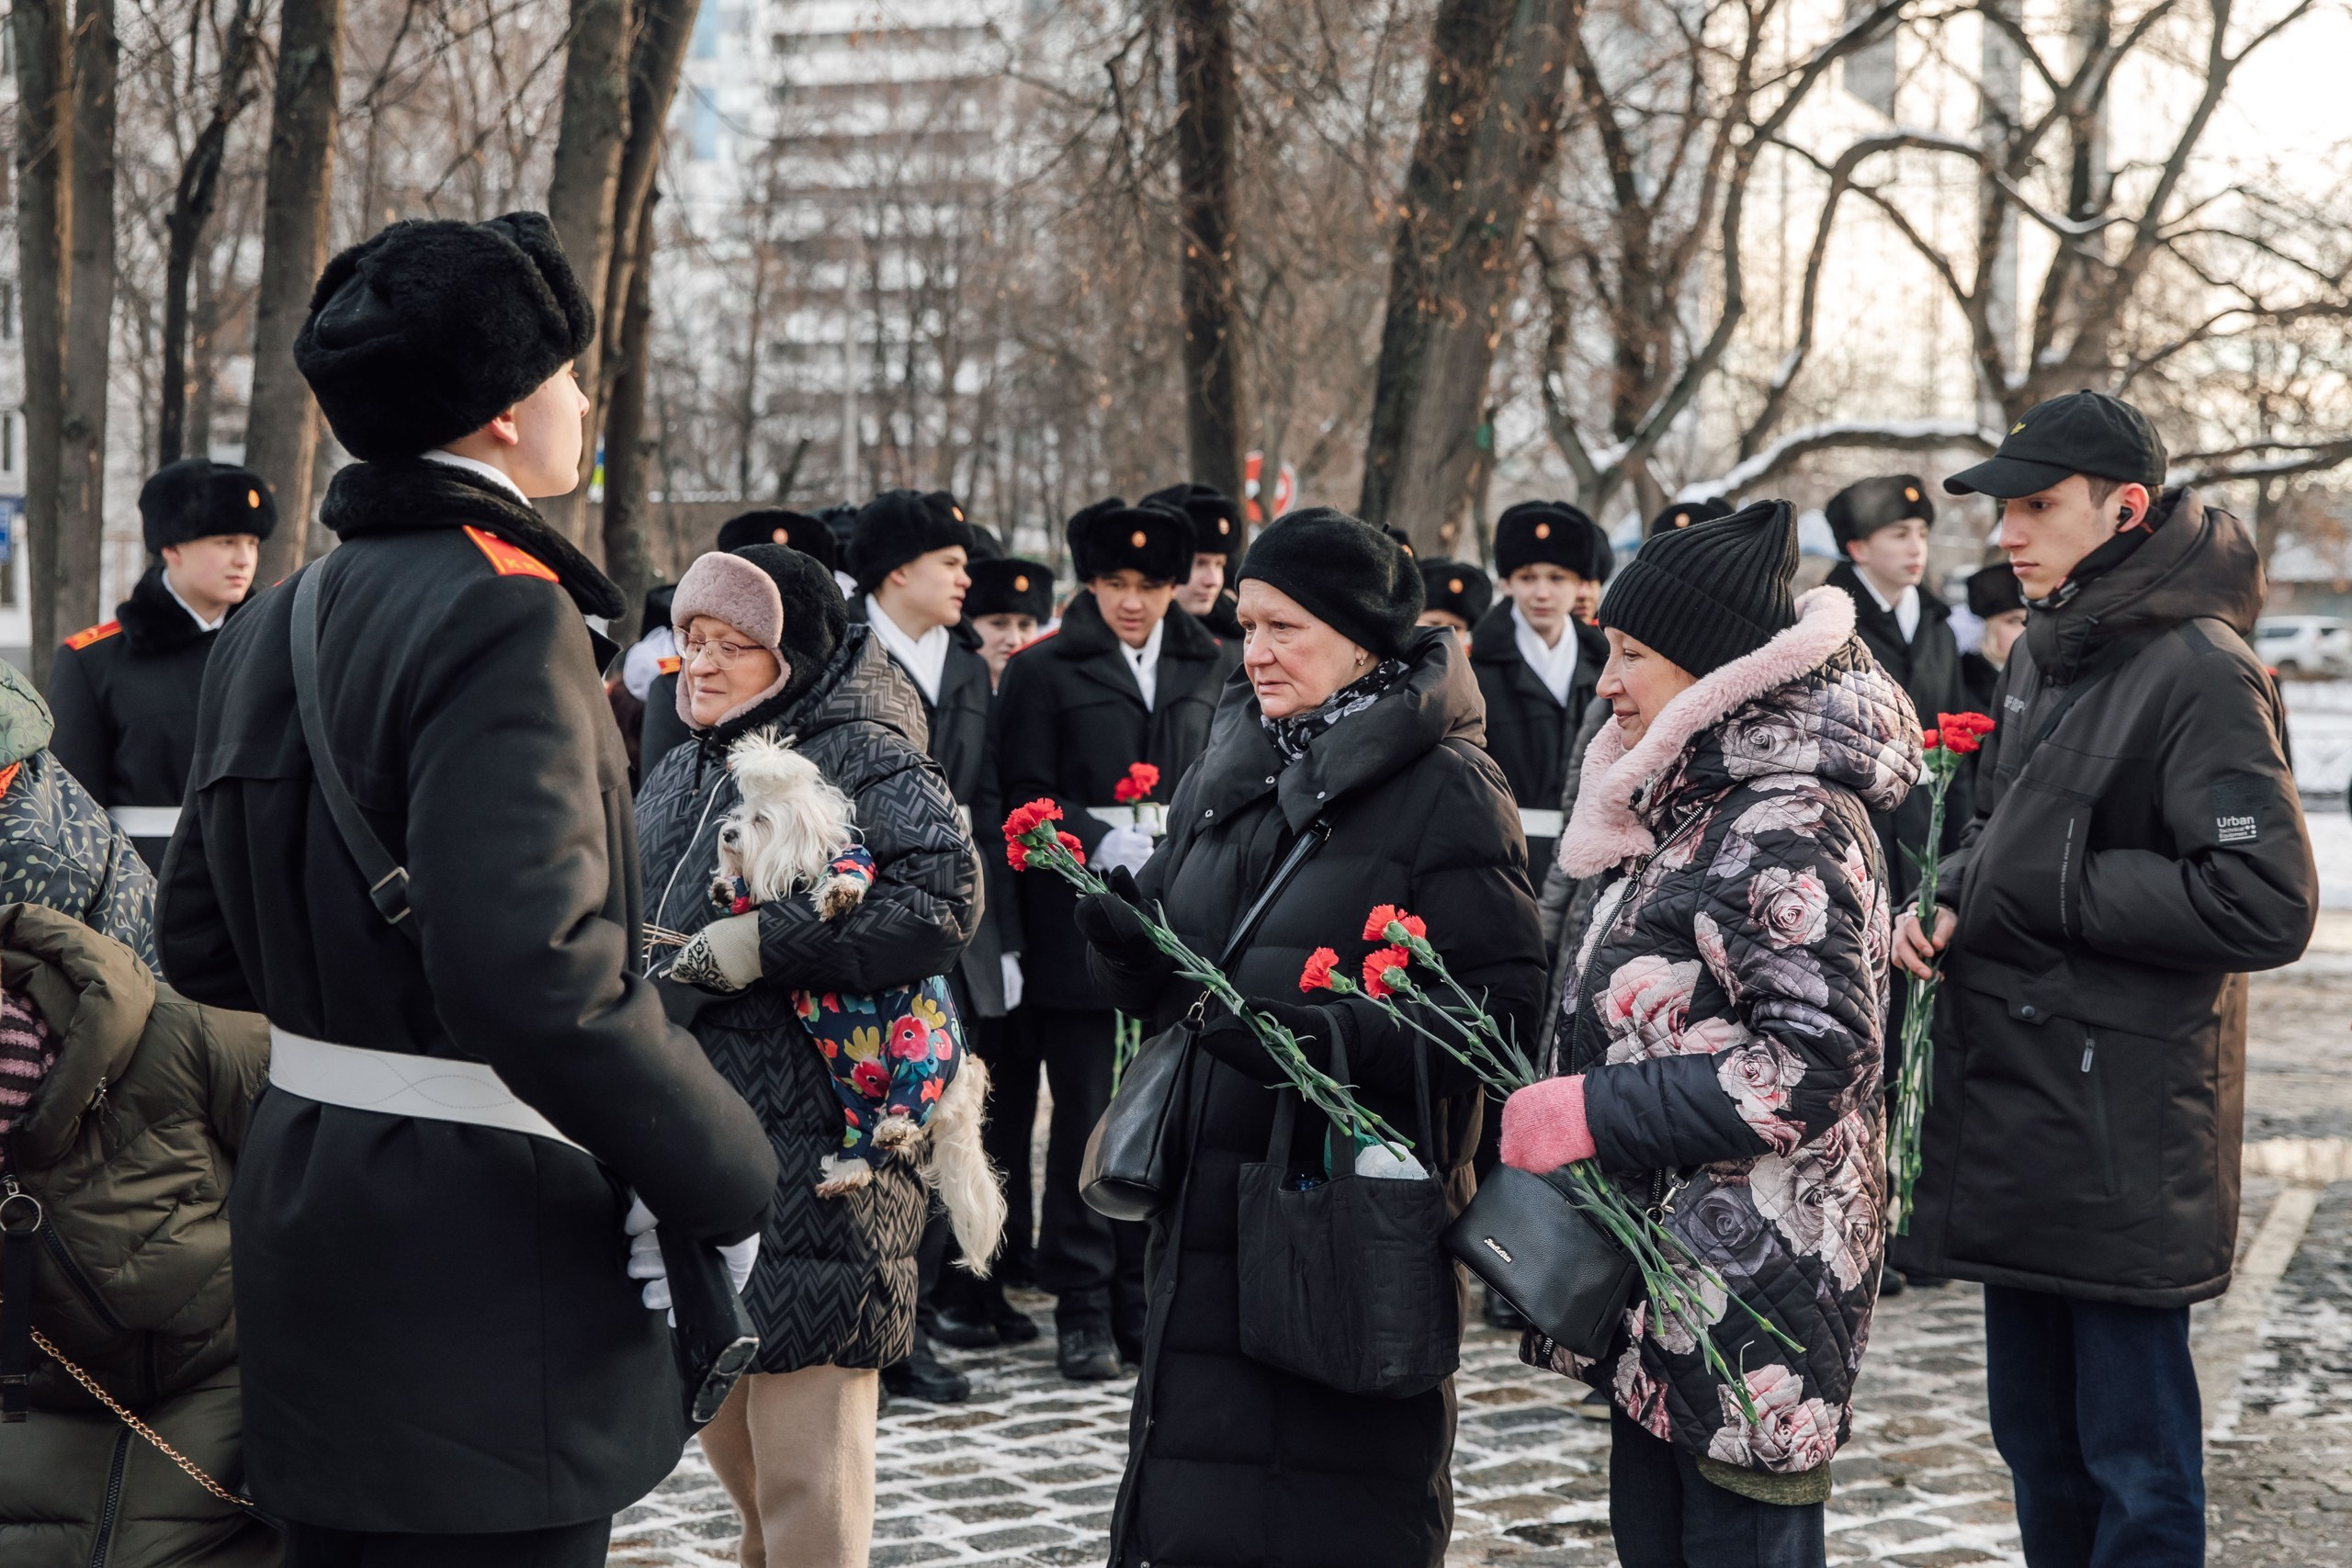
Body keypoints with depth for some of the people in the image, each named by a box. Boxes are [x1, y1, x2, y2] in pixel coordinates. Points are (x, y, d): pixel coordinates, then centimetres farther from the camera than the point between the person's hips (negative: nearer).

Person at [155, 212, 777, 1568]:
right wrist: (726, 1182, -19)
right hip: (483, 1260, -9)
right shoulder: (506, 612, -18)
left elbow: (200, 944, 17)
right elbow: (533, 968, -29)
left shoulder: (272, 628, 10)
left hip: (309, 1225, 9)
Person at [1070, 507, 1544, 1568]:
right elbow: (1165, 976, 17)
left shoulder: (1445, 790, -8)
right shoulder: (1226, 773, 13)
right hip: (1211, 1208, 6)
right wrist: (1129, 951, -5)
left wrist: (1335, 1039, -25)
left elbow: (1502, 1012, -14)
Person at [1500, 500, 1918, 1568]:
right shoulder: (1703, 805, 14)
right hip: (1662, 1268, 10)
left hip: (1751, 1273, -10)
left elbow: (1816, 1059, -24)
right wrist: (1557, 1103, 11)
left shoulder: (1791, 825, -17)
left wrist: (1591, 1113, -21)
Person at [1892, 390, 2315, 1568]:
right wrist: (1946, 896, 1)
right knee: (2036, 1439, 19)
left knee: (2134, 1465, 2)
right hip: (2013, 1112, 9)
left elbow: (2266, 904, -23)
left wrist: (2043, 895, -18)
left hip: (2122, 1138, -8)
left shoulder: (2198, 671, -16)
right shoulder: (2041, 652, 11)